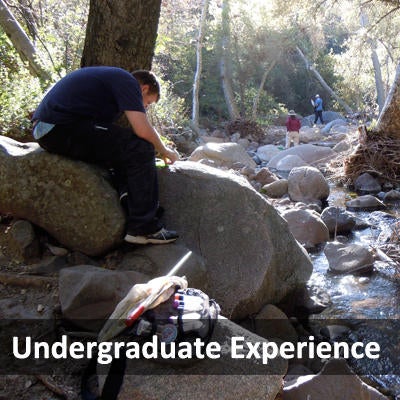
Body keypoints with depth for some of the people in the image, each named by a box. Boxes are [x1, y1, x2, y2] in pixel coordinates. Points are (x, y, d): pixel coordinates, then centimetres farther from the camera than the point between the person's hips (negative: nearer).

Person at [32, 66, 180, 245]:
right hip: (61, 129, -11)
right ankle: (143, 228, -8)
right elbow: (143, 130, -15)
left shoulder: (113, 77, 27)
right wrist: (164, 151, 5)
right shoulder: (127, 80, -2)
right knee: (140, 149, -12)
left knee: (123, 151, 19)